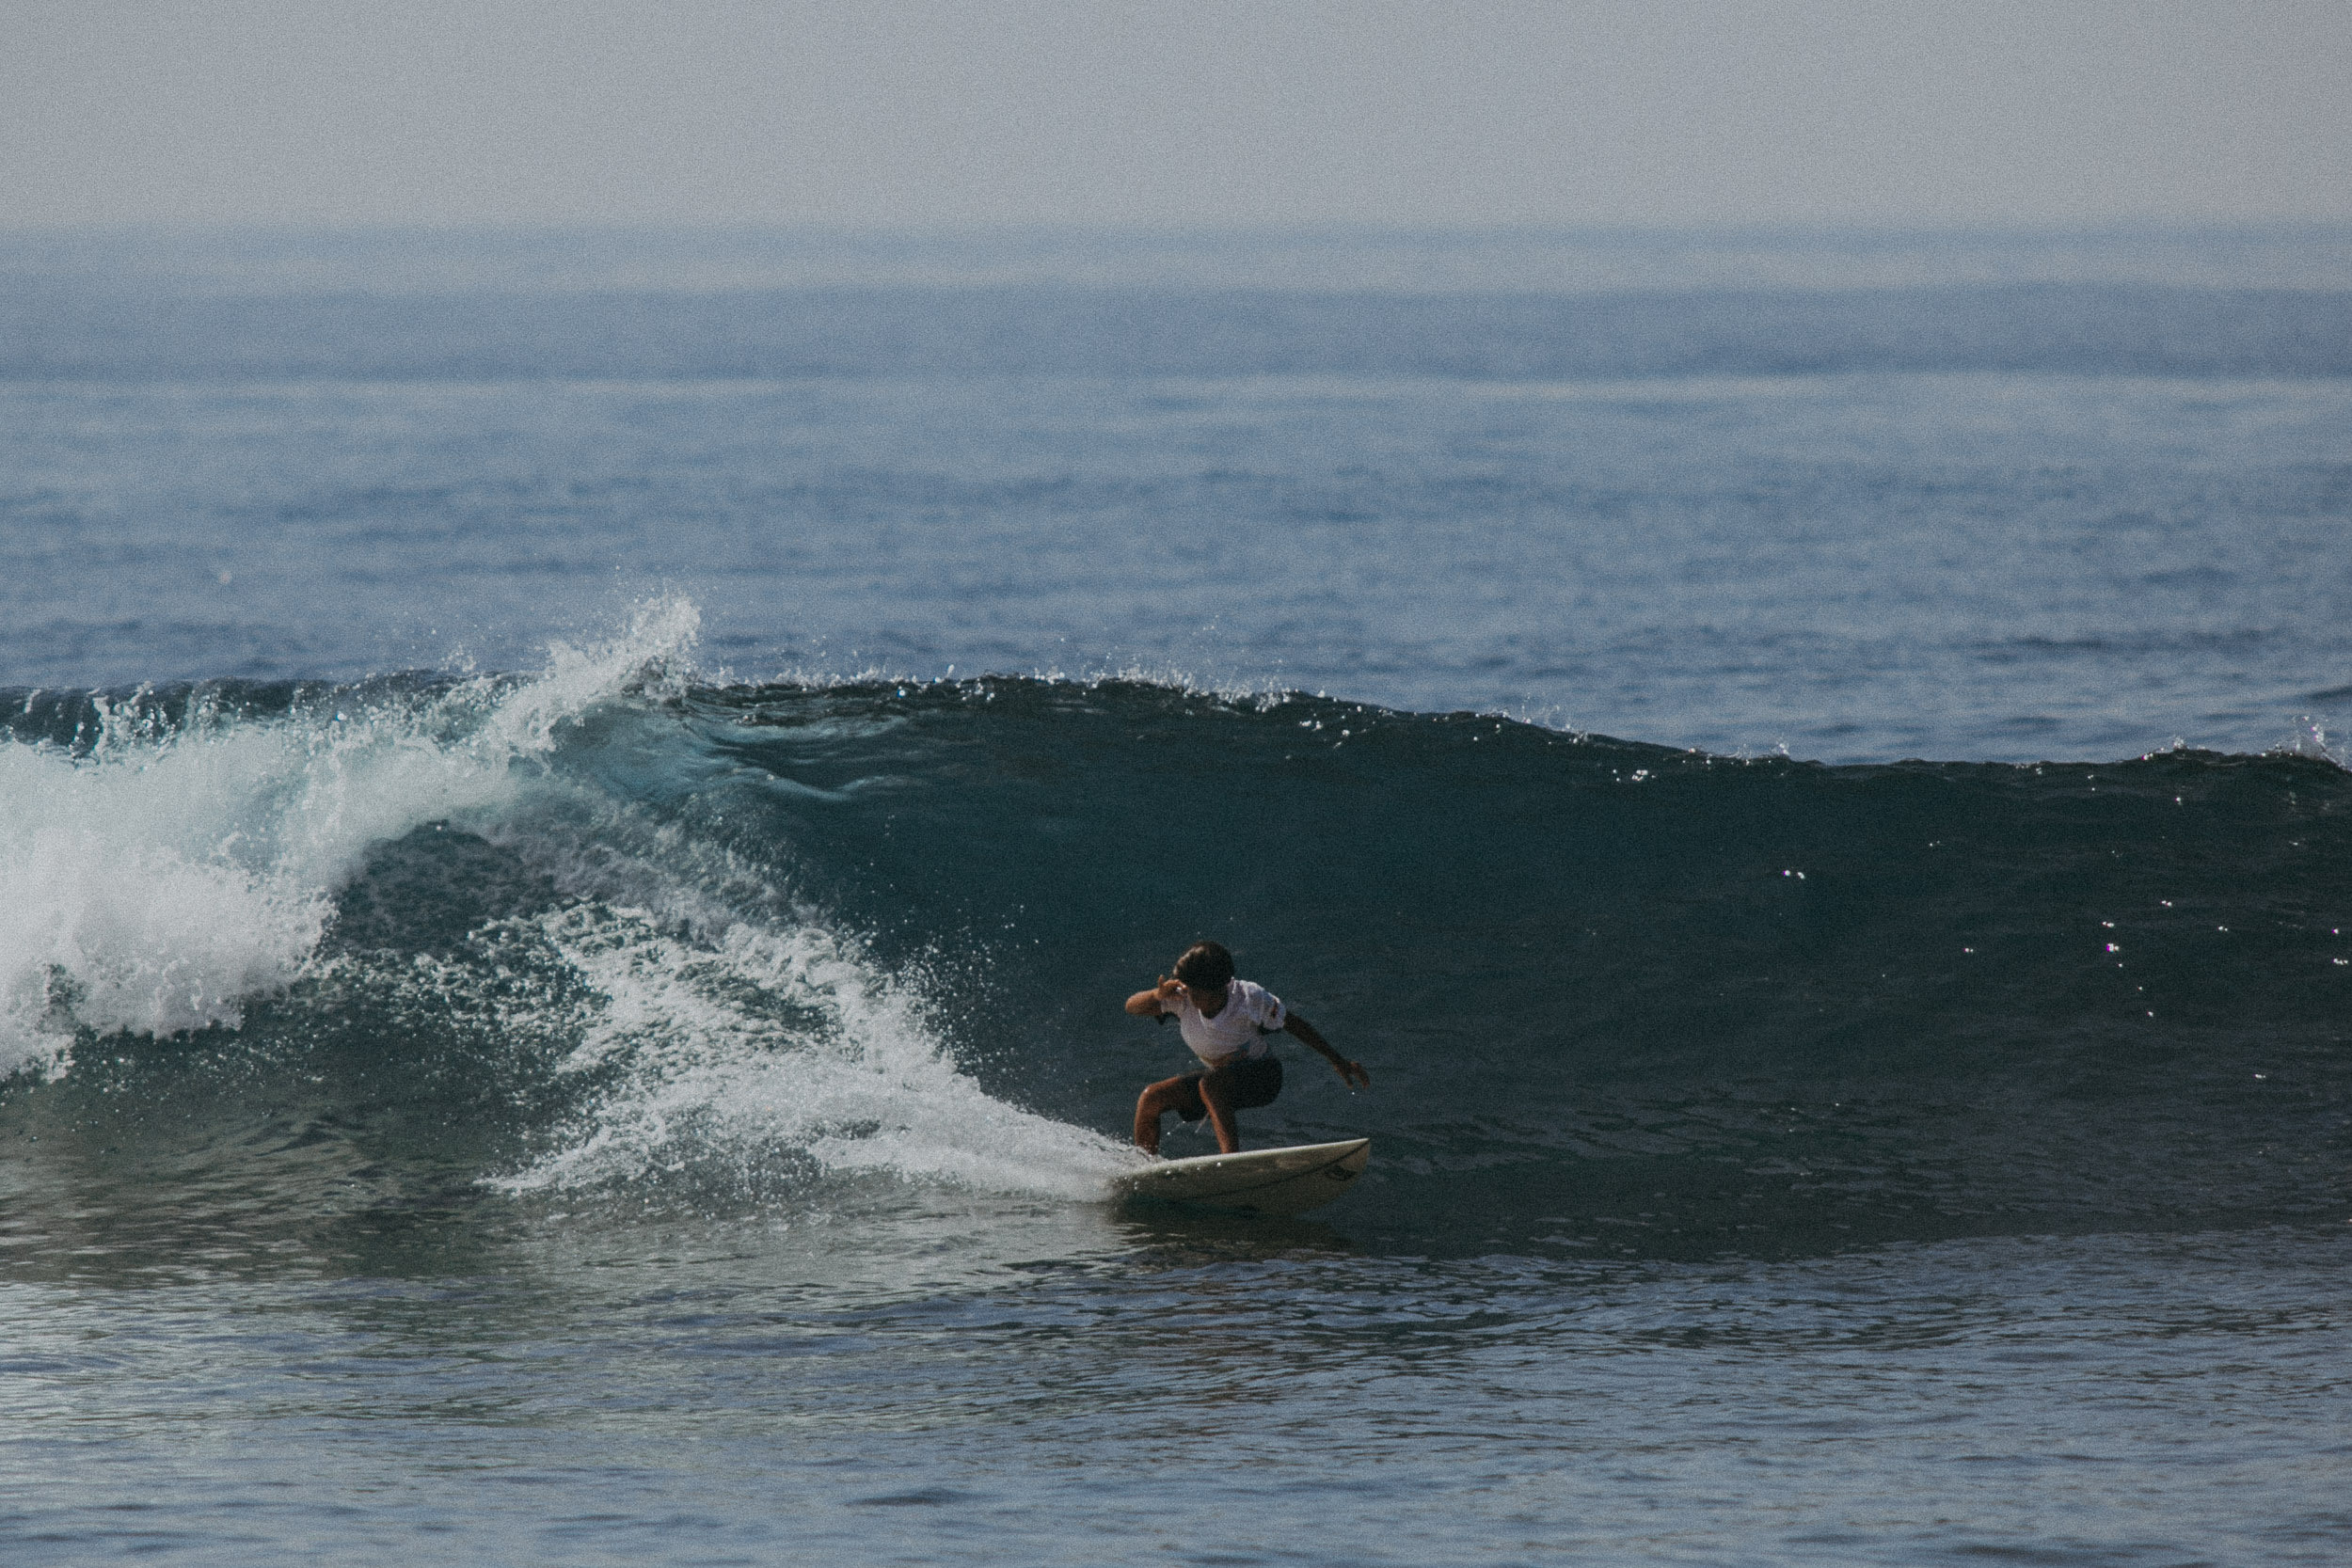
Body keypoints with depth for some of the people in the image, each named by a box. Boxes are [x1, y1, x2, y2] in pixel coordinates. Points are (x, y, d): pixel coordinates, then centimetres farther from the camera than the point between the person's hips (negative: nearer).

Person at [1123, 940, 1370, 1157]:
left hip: (1262, 1078, -5)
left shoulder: (1250, 998, -26)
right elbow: (1133, 1006, -22)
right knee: (1149, 1100, -9)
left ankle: (1231, 1156, -45)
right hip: (1218, 1077, 5)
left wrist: (1339, 1063, -9)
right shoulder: (1184, 1000, -18)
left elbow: (1296, 1026, -14)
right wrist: (1158, 995, -46)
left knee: (1210, 1084, -36)